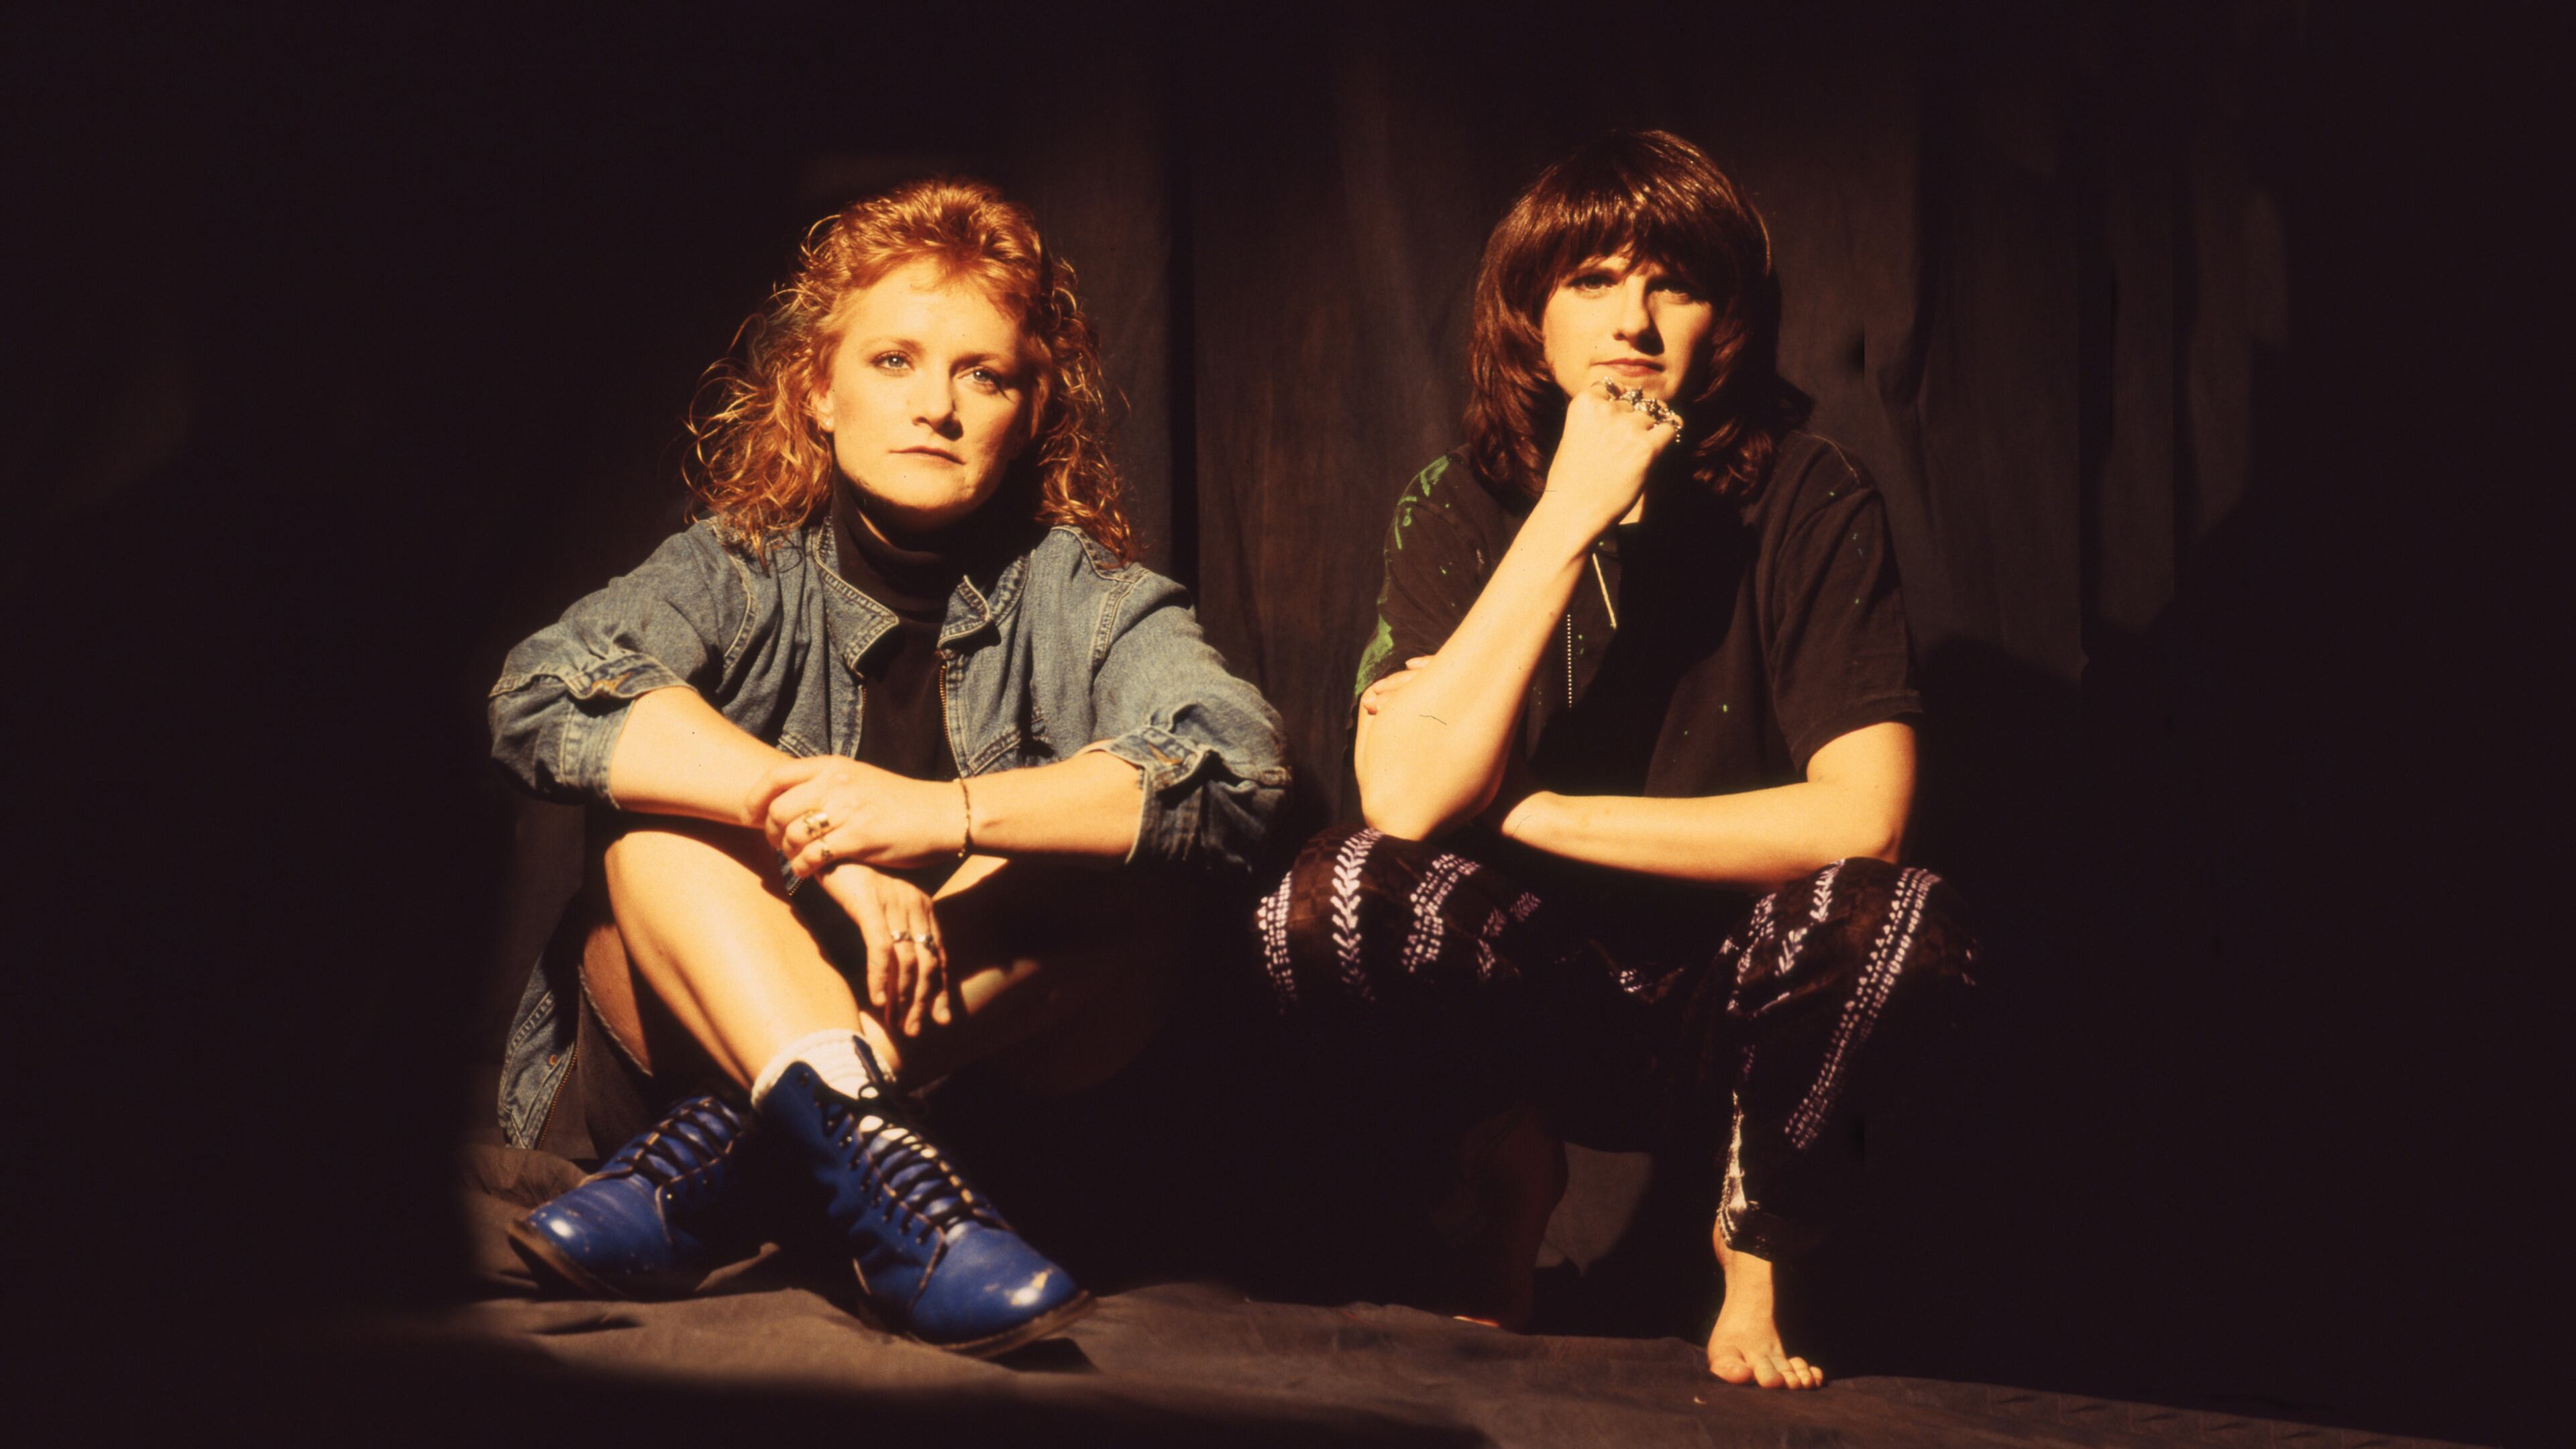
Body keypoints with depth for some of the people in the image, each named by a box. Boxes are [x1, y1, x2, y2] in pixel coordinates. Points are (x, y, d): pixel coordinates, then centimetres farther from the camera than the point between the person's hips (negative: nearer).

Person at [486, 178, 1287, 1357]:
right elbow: (540, 693, -22)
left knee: (1122, 884, -24)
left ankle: (725, 1145, -33)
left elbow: (1238, 765, -22)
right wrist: (822, 831, -33)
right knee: (669, 812, -24)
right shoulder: (741, 571, -1)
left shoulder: (1076, 595, -2)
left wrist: (946, 813, -33)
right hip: (693, 1027, 0)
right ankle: (870, 1158, -47)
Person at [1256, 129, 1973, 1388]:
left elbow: (1862, 814, -20)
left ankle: (1758, 1240, -1)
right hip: (1532, 993, 1)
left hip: (1731, 1011, 0)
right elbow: (1402, 799, -20)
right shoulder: (1468, 503, -5)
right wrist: (1569, 517, -24)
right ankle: (1512, 1169, 3)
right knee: (1325, 900, -28)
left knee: (1903, 923, -32)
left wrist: (1534, 816, -16)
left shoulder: (1807, 502, -9)